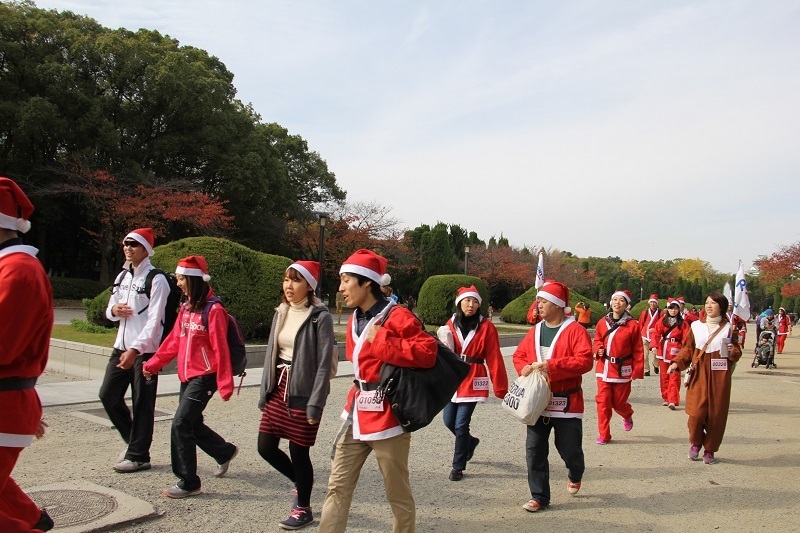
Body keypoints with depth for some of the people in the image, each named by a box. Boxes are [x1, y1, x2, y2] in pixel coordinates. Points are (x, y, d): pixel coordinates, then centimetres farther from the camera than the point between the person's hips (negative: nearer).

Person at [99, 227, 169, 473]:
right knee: (108, 394, 9)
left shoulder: (156, 279, -10)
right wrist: (114, 310, -5)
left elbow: (154, 320, -17)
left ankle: (138, 455, 11)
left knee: (142, 403, -1)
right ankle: (134, 441, 27)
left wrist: (135, 349, -24)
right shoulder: (122, 276, 13)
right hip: (121, 346, 8)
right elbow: (110, 311, 20)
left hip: (145, 349, -8)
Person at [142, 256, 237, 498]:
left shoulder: (213, 310, -16)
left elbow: (220, 349, -16)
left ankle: (188, 483, 4)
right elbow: (175, 340, 16)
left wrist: (225, 384, -15)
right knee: (192, 424, 15)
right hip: (187, 376, 8)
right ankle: (225, 452, 40)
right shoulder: (186, 307, 9)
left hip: (205, 377, -8)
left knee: (181, 424, -9)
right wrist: (153, 364, 15)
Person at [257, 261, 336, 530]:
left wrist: (315, 404, -16)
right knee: (266, 447, 8)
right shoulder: (281, 314, 9)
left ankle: (303, 508, 24)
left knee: (299, 451, 3)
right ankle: (301, 482, 35)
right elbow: (271, 354, 14)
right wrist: (265, 393, 12)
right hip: (278, 389, 7)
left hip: (303, 392, -7)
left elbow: (324, 364, -14)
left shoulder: (320, 317, -12)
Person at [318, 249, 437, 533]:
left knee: (398, 494, 7)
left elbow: (428, 352, -25)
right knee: (337, 487, 9)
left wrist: (381, 341, -22)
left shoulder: (397, 317, -14)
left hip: (387, 416, -7)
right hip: (356, 414, 8)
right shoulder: (355, 320, 11)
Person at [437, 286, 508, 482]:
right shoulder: (450, 325, 5)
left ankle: (458, 466, 14)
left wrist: (501, 388, -6)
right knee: (449, 421, 11)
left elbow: (494, 359, -6)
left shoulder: (486, 327, -4)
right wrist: (444, 345, -16)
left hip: (472, 382, -4)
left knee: (461, 425, -5)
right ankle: (470, 442, 42)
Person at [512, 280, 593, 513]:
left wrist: (551, 365, -25)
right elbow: (519, 355, 15)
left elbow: (585, 361, -19)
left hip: (566, 402, -4)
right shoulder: (535, 331, 9)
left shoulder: (575, 330, -8)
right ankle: (539, 496, 15)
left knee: (569, 448, 7)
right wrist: (524, 368, -8)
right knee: (534, 450, 3)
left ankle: (575, 474, 42)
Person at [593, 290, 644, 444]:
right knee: (603, 402, 0)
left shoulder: (633, 325, -6)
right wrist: (598, 349, -7)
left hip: (622, 371, -2)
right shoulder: (602, 323, 3)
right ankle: (604, 435, 13)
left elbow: (637, 350, -5)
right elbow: (597, 341, 15)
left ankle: (628, 416, 43)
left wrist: (637, 371, -7)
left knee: (618, 403, 6)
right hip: (604, 369, 3)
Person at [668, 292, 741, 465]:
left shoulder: (728, 328, 4)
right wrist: (677, 363, -9)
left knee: (716, 414, 2)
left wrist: (733, 352, -14)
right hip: (699, 375, 0)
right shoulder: (696, 326, 5)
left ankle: (710, 450, 19)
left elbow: (737, 353, 9)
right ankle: (695, 443, 19)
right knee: (696, 413, -8)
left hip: (719, 377, 0)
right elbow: (687, 349, 5)